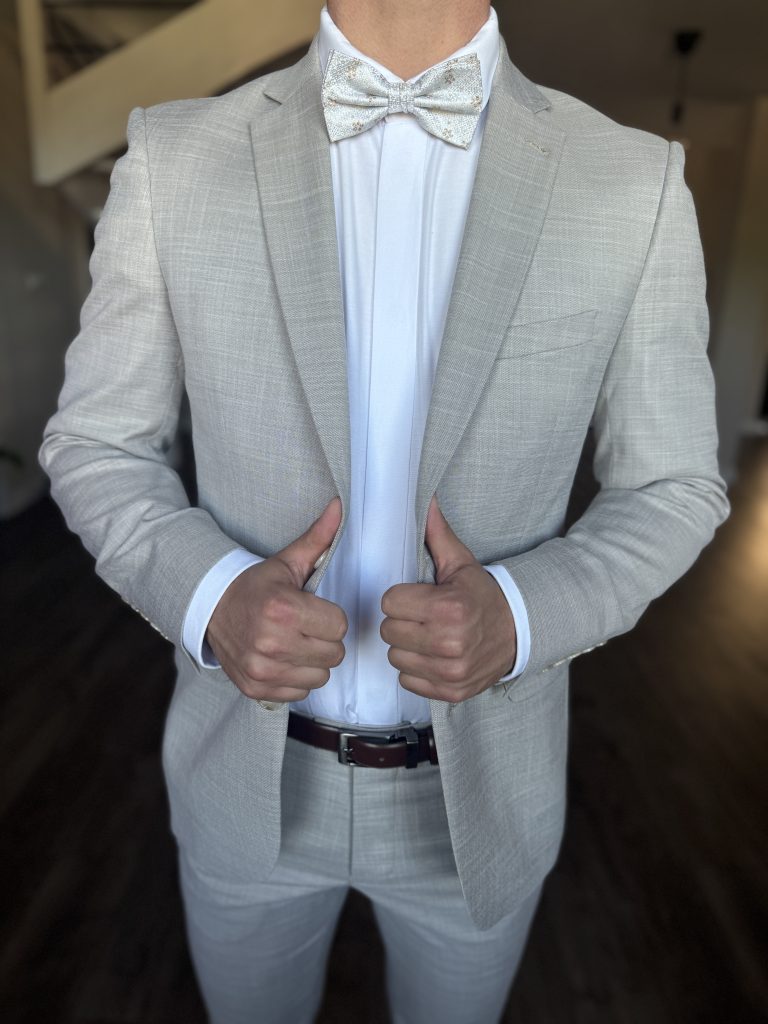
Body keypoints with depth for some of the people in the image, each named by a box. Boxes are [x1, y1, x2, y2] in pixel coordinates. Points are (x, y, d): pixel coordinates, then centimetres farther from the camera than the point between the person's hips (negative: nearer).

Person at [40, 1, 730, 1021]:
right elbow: (94, 444, -3)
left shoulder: (636, 185, -12)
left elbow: (671, 489, -4)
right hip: (250, 765, 1)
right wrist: (206, 594, -24)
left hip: (481, 780, 1)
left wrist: (522, 615, -24)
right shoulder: (174, 159, -11)